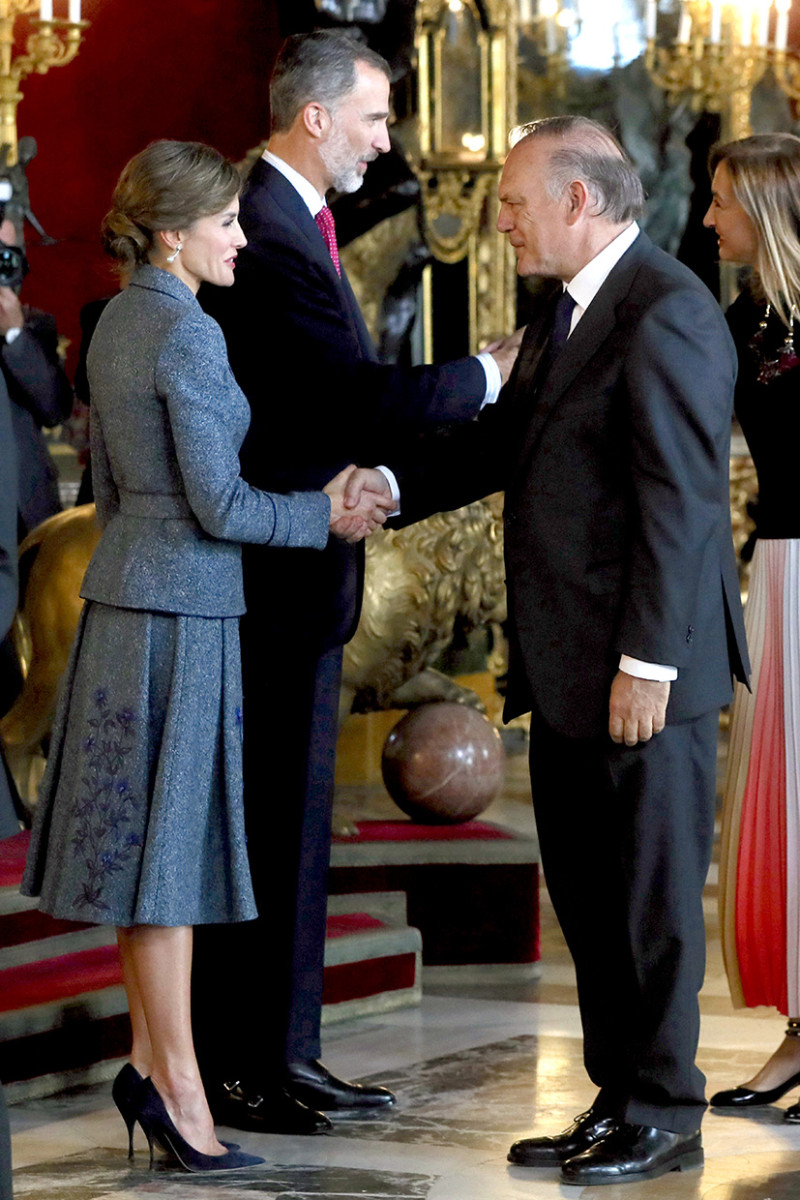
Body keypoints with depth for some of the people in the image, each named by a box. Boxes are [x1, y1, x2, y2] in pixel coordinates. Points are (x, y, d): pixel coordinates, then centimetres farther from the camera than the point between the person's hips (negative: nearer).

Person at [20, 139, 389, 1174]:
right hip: (180, 609, -9)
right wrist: (323, 515, -5)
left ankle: (149, 1061, 18)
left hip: (123, 594, 9)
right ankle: (177, 1088, 1)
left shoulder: (117, 323, 11)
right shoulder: (187, 333, -16)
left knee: (144, 838, 12)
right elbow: (218, 505, -18)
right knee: (168, 836, -4)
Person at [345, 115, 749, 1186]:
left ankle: (665, 1117, 11)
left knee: (651, 896, 1)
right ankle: (619, 1098, 23)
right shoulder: (568, 310, 15)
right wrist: (391, 488, 4)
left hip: (641, 671, -10)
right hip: (567, 673, 10)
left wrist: (646, 663, -21)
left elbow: (680, 502, -19)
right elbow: (504, 444, 20)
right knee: (584, 893, 14)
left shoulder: (665, 314, -16)